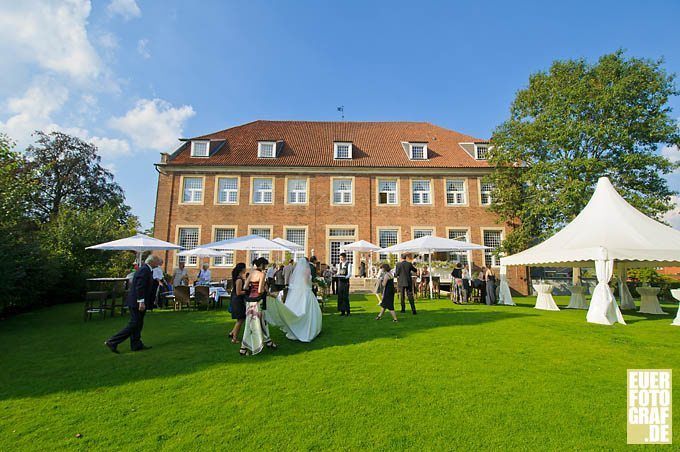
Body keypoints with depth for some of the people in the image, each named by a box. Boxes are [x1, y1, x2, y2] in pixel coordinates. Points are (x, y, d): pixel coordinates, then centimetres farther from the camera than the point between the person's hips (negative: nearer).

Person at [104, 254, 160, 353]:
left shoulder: (145, 269, 15)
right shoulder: (145, 270, -17)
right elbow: (140, 287, -24)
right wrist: (141, 301, -26)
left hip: (135, 302, 11)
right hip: (137, 302, -11)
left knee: (137, 324, 15)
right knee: (134, 324, -4)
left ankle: (136, 345, 23)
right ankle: (112, 342, 3)